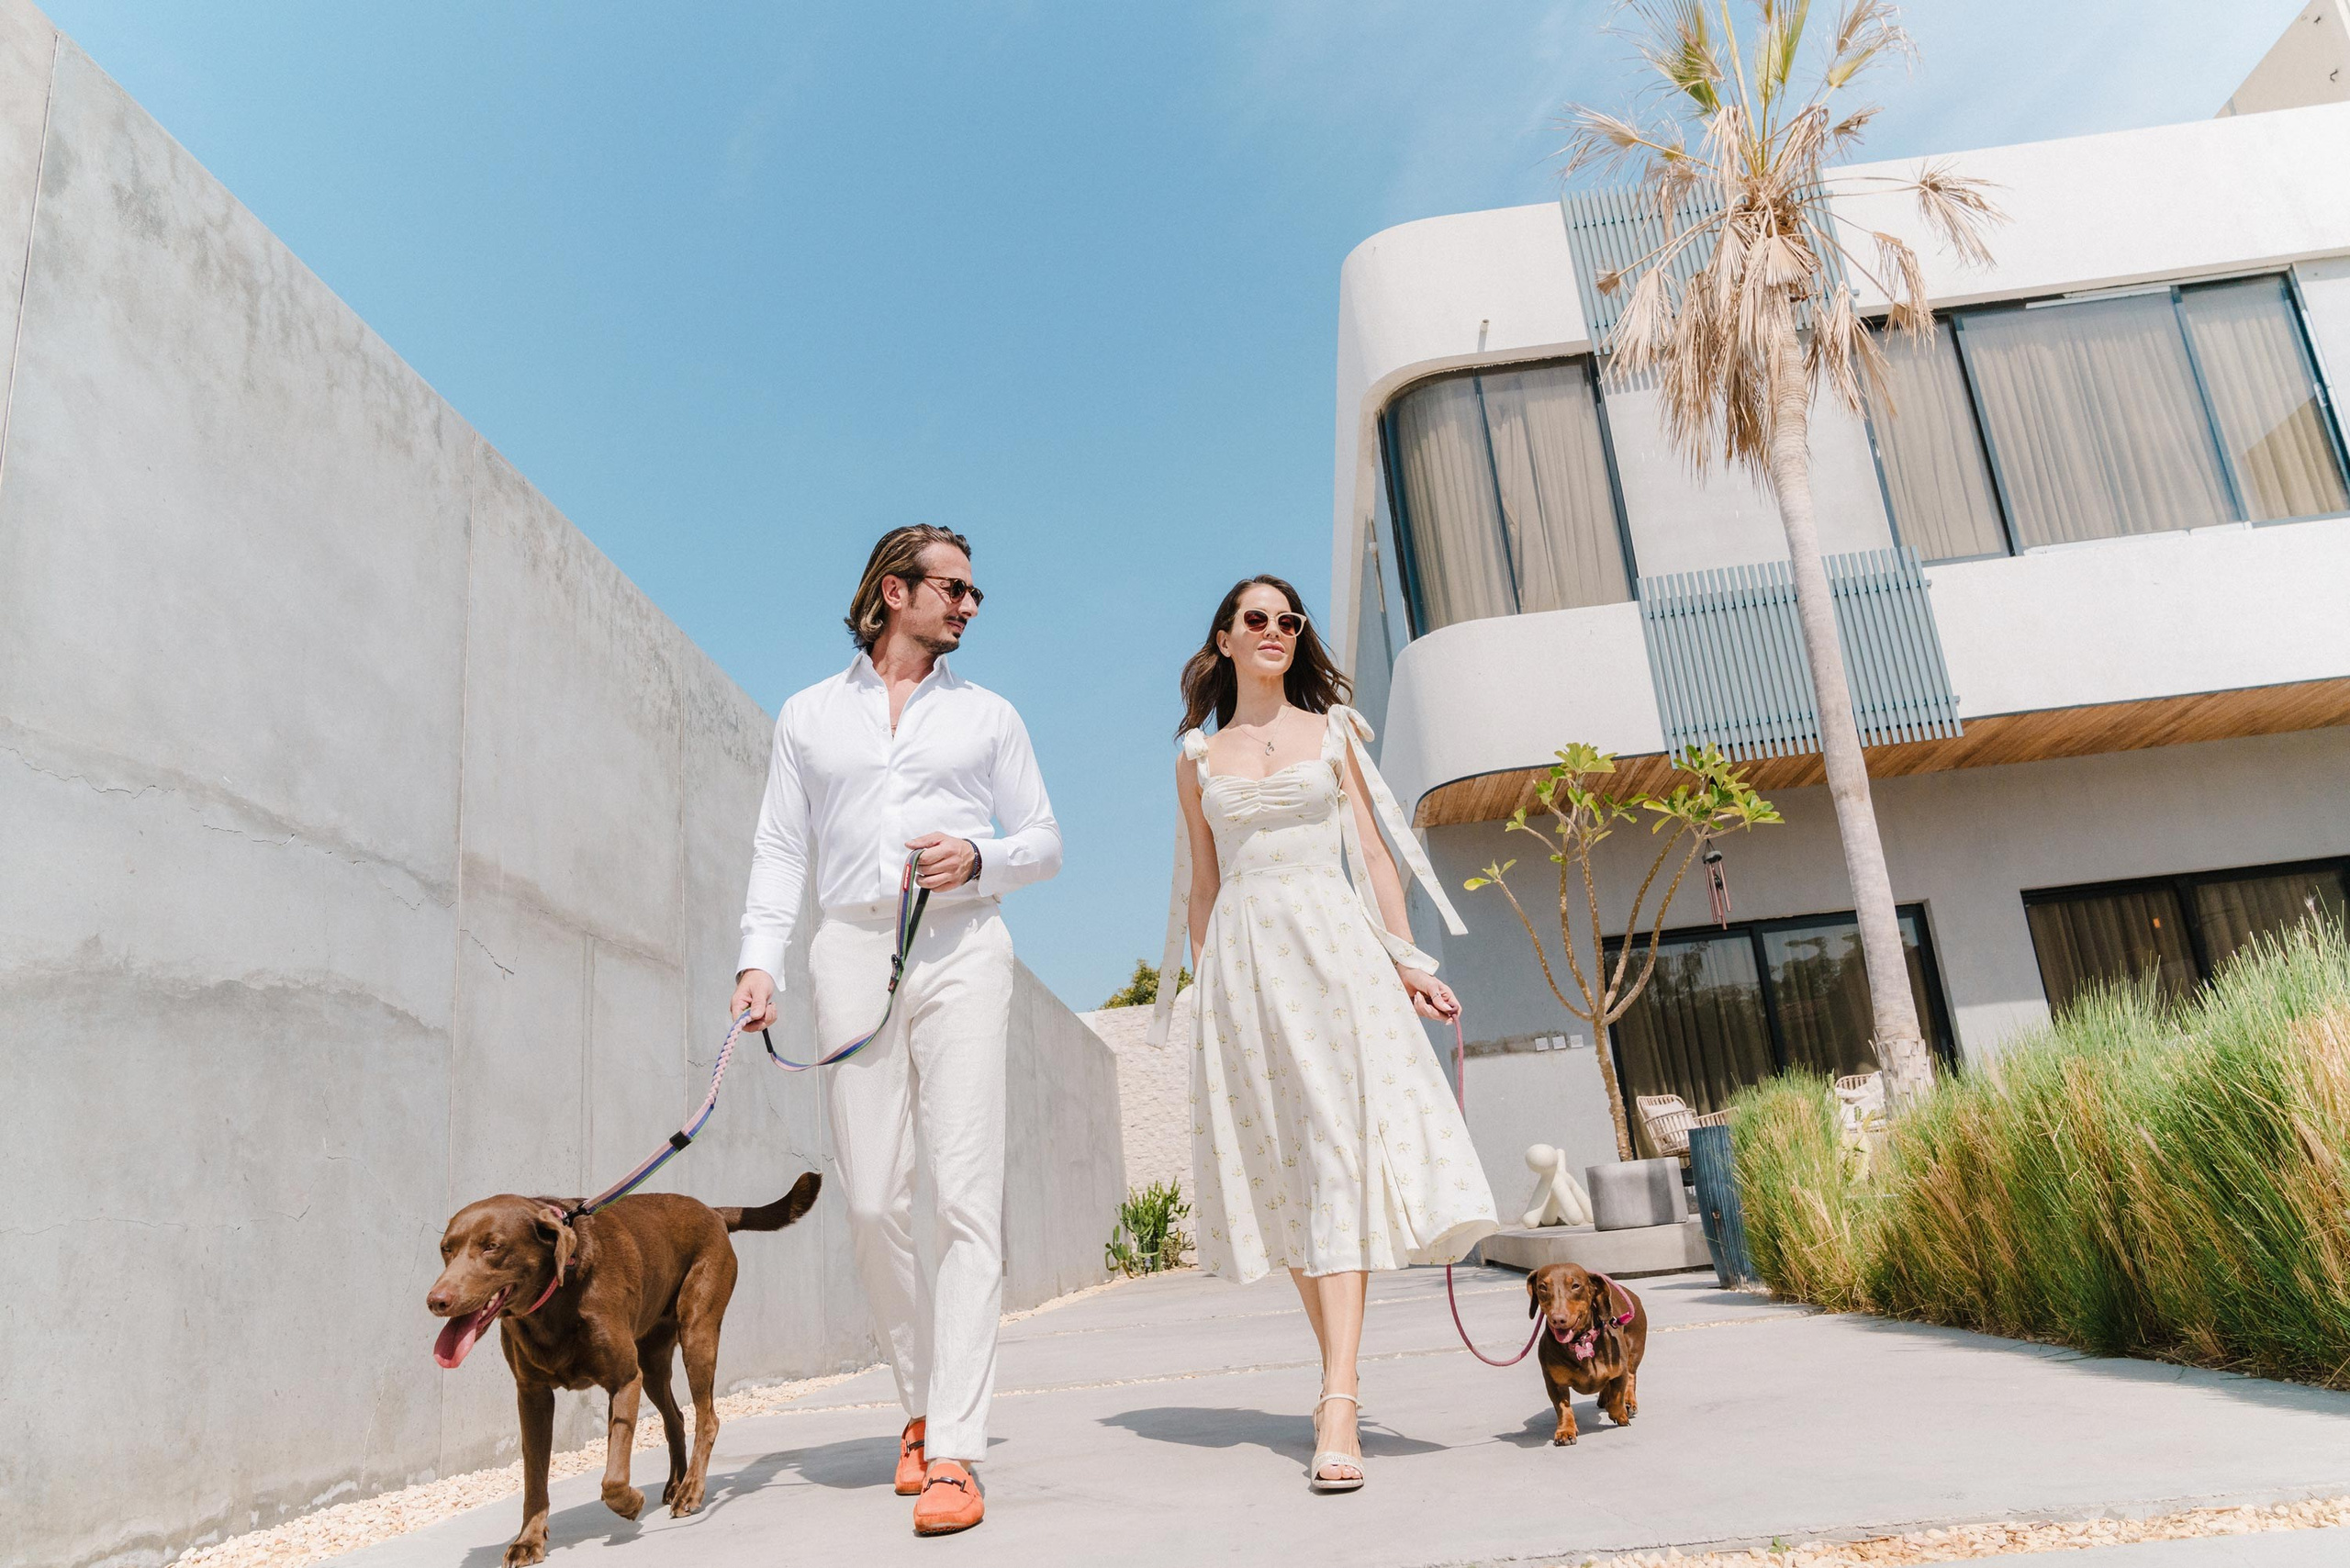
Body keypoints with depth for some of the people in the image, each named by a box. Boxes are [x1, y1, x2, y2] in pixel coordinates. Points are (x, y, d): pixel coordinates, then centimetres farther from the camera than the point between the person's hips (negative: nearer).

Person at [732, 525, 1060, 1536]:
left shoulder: (987, 715, 17)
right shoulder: (809, 716, 18)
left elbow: (1044, 842, 16)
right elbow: (781, 850, 13)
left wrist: (977, 857, -5)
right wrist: (759, 958, -2)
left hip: (962, 950, -1)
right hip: (851, 954, 1)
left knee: (965, 1196, -10)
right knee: (873, 1204, 0)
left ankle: (953, 1452, -8)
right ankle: (922, 1403, 20)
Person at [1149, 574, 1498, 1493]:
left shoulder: (1332, 731, 13)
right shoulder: (1199, 759, 14)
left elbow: (1374, 851, 8)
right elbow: (1202, 888, 14)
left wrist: (1405, 957, -3)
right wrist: (1205, 990, 7)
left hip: (1332, 942, -2)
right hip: (1244, 957, 2)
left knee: (1338, 1150, -14)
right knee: (1279, 1166, 3)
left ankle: (1337, 1409, -18)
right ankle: (1339, 1374, 17)